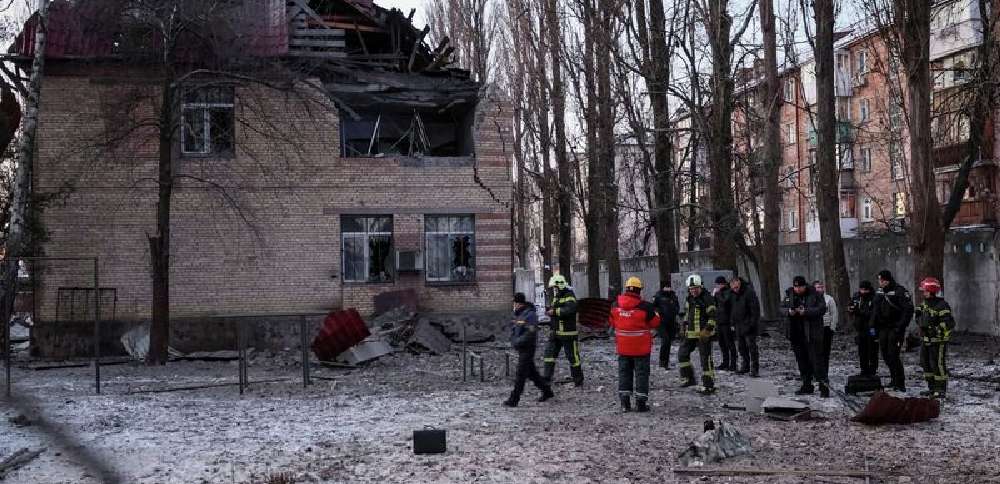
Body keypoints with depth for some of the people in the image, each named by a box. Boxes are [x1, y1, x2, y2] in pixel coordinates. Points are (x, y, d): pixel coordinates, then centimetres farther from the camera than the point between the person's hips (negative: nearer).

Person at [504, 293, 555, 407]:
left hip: (528, 349, -9)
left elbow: (531, 333, -23)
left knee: (520, 375, -7)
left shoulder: (530, 315, -16)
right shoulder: (518, 315, 12)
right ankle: (547, 391, 29)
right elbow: (513, 330, 18)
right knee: (531, 373, 16)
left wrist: (518, 342, -23)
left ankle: (513, 400, -5)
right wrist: (513, 340, 0)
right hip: (521, 349, 9)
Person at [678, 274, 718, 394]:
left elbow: (713, 317, -16)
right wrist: (685, 327, 20)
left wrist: (707, 330, -22)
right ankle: (689, 379, 24)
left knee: (706, 359, -5)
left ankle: (709, 385, 1)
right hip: (691, 334, 8)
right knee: (682, 354, 12)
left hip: (704, 334, -8)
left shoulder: (707, 299, -13)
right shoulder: (689, 299, 12)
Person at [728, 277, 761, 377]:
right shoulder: (732, 294, 10)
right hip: (738, 325, 7)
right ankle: (745, 366, 20)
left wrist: (753, 323, -16)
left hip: (748, 325, -7)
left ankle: (754, 369, -4)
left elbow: (755, 308, -14)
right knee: (741, 346, 11)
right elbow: (731, 309, 19)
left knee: (751, 346, -7)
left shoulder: (749, 291, -13)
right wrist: (732, 323, 14)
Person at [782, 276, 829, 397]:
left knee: (816, 359, -8)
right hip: (796, 334, 5)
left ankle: (824, 386, -3)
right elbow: (782, 307, 11)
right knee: (802, 360, 12)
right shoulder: (789, 294, 7)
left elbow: (822, 308, -14)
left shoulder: (815, 294, -7)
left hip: (812, 333, -5)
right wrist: (788, 311, -12)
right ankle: (807, 386, 22)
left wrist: (805, 312, -24)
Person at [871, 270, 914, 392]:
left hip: (895, 328, -7)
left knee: (893, 355, -12)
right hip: (883, 328, 7)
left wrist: (901, 326, -20)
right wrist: (873, 326, 12)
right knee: (885, 355, 11)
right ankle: (895, 379, 25)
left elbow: (908, 309, -16)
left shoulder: (900, 291, -12)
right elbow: (874, 309, 19)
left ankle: (900, 383, -5)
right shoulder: (879, 292, 10)